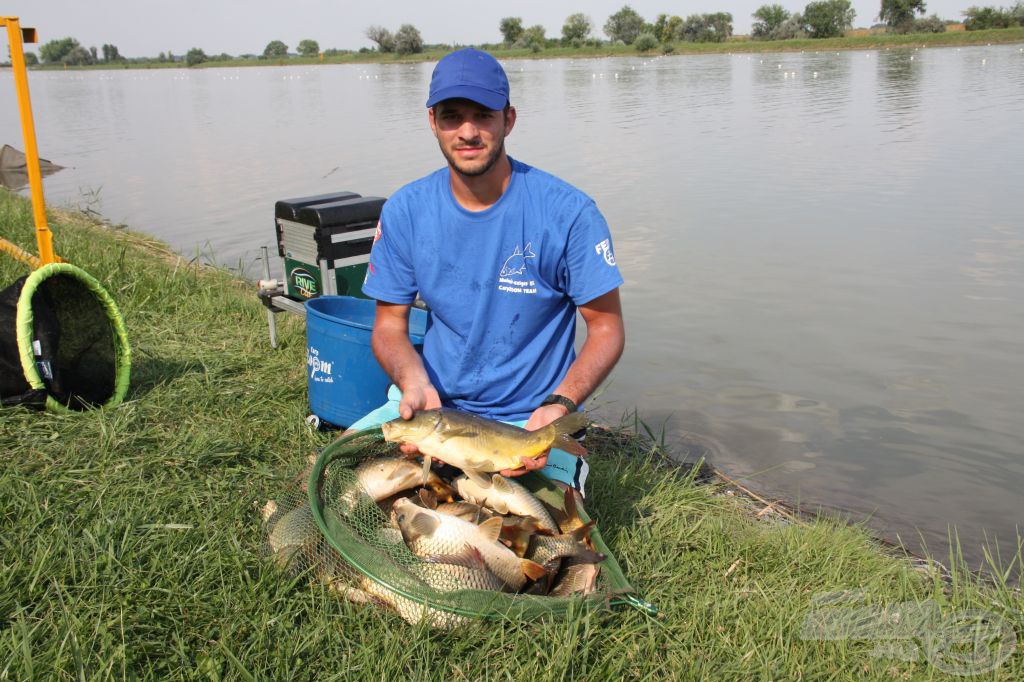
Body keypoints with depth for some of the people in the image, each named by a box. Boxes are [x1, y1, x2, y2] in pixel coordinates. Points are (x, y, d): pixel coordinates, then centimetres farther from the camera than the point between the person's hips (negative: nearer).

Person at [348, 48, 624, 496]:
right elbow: (389, 324, 3)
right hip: (433, 401, 3)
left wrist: (559, 406, -25)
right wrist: (416, 386, -19)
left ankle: (562, 475, 14)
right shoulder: (404, 212, -3)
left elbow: (606, 328, -8)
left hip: (530, 416, -2)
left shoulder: (568, 213, -13)